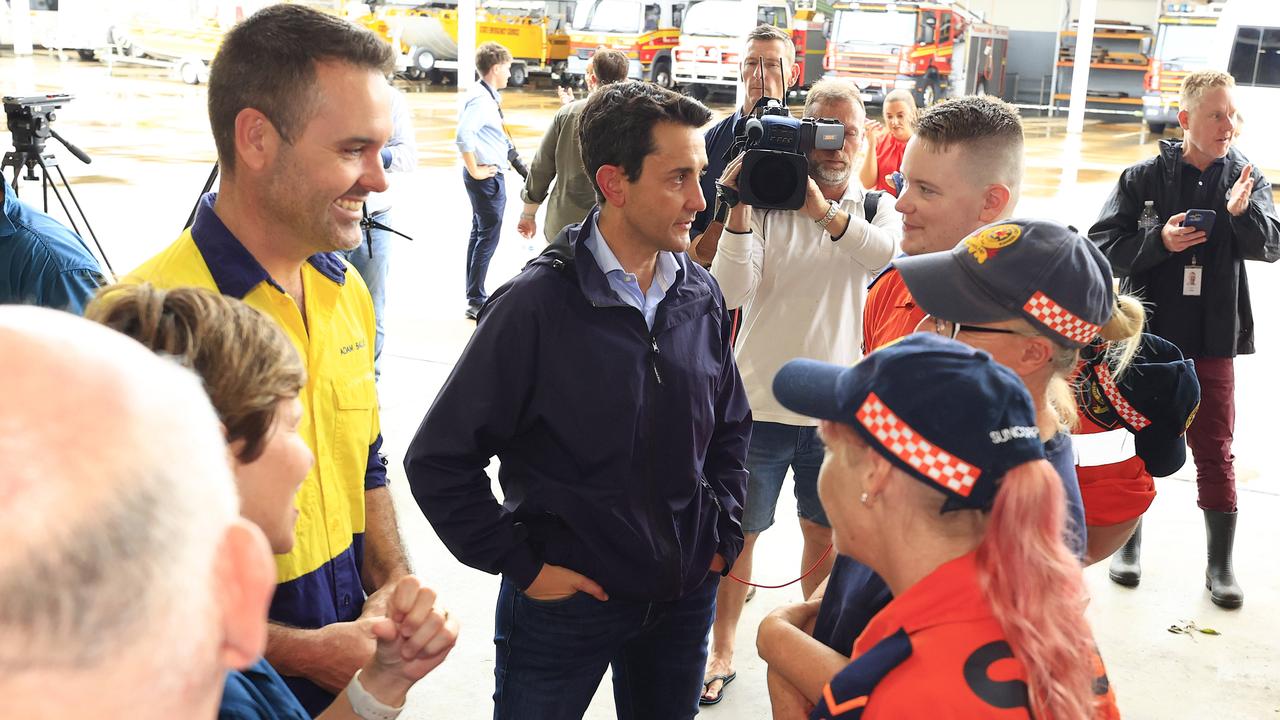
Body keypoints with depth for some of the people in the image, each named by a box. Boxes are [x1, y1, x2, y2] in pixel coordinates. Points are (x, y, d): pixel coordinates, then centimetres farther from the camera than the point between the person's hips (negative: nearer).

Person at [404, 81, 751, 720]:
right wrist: (521, 565, -12)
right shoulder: (537, 304, -17)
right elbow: (438, 460, -14)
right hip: (565, 599, -4)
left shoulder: (700, 295, -1)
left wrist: (723, 531, 6)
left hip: (686, 595, 5)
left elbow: (731, 424, 14)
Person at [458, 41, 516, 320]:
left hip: (488, 176, 11)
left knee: (479, 233, 15)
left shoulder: (485, 95, 11)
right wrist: (475, 170, -22)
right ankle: (476, 301, 0)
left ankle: (474, 296, 25)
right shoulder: (481, 99, -19)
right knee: (488, 237, -6)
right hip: (487, 177, -11)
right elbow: (463, 136, -30)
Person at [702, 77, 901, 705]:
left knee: (823, 532, 19)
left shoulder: (879, 208, 1)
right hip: (759, 402, -1)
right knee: (738, 532, 11)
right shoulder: (768, 202, -5)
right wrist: (738, 208, -25)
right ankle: (721, 652, 31)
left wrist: (824, 208, -34)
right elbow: (731, 292, -16)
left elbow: (890, 252, -24)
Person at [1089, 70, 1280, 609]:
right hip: (1147, 338, -1)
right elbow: (1102, 246, -7)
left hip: (1213, 342, 1)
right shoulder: (1145, 177, -5)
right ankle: (1128, 544, 30)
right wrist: (1159, 242, -22)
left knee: (1215, 451, 6)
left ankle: (1220, 564, 18)